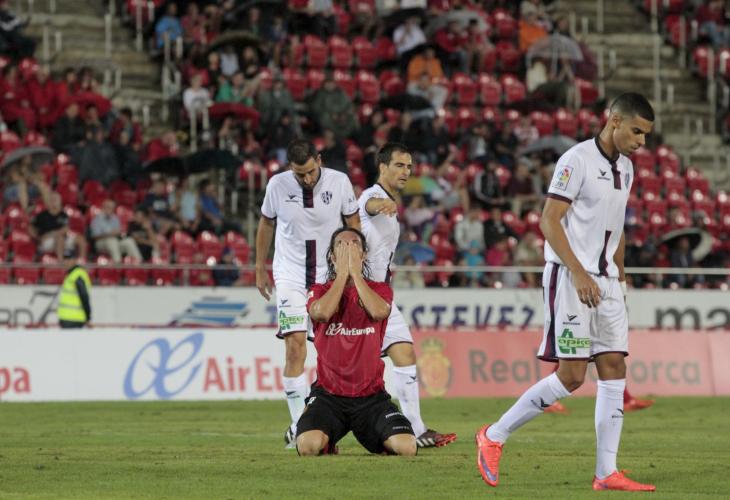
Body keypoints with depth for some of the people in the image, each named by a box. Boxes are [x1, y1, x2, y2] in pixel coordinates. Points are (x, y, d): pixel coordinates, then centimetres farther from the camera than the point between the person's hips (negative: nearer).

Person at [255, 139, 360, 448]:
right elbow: (266, 224, 10)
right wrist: (260, 269, 13)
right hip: (290, 276, -1)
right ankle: (298, 426, -9)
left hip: (330, 276, 1)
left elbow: (353, 225, 6)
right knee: (295, 347, -13)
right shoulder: (277, 185, -7)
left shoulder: (339, 182, -7)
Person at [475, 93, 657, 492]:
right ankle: (494, 436, 3)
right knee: (571, 375, -11)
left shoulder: (625, 168, 14)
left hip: (605, 282, 8)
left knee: (614, 369, 1)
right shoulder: (577, 160, -12)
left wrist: (619, 273, 17)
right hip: (570, 277, -8)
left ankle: (607, 473, 2)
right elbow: (549, 221, -15)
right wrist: (579, 273, -21)